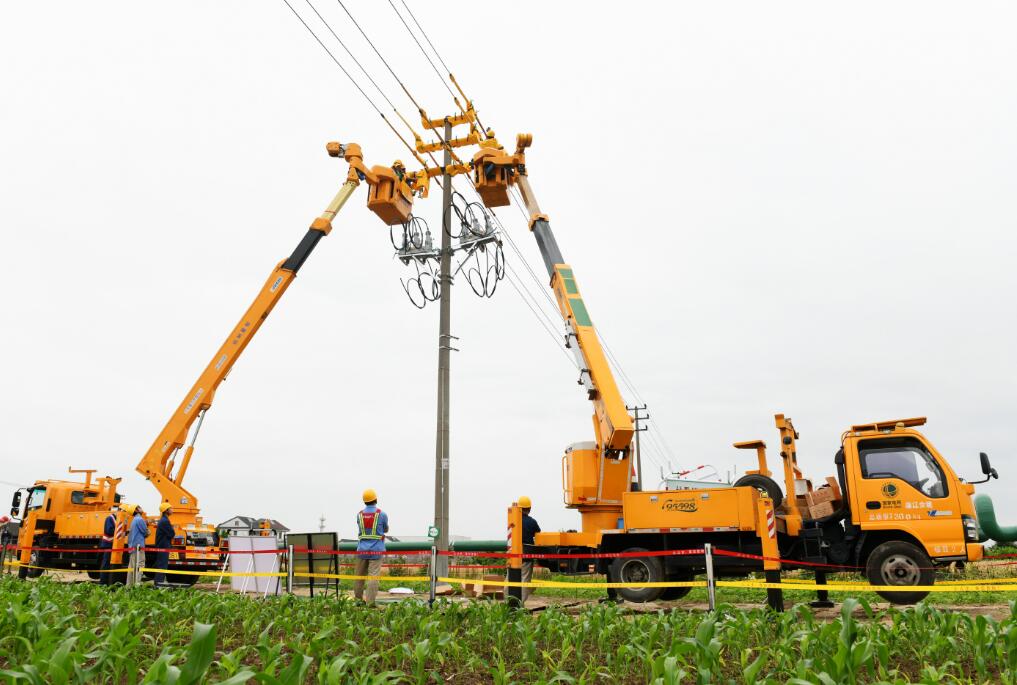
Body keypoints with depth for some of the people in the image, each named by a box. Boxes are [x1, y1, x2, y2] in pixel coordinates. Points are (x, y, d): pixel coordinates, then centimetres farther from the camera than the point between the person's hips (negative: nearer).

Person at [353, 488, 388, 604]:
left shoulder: (359, 514, 5)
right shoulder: (382, 514, -5)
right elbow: (386, 530, 10)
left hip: (362, 549, 4)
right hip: (376, 550, -4)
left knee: (359, 575, 14)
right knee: (373, 576, -3)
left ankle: (357, 600, 23)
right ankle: (370, 602, -6)